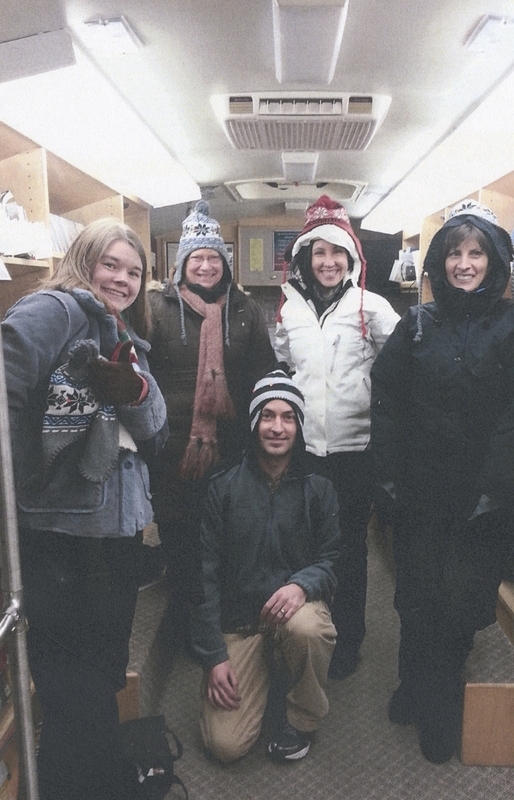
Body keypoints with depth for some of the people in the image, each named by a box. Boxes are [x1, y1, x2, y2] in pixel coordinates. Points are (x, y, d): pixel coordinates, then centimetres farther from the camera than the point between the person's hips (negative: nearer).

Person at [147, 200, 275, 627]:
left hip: (231, 447, 2)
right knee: (178, 537, 12)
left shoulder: (246, 311, 7)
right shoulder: (157, 307, 1)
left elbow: (264, 374, 9)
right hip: (174, 448, -1)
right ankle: (185, 624, 33)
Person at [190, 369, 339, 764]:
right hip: (237, 617, 0)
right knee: (226, 745, -9)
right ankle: (261, 666, 23)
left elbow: (333, 557, -2)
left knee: (307, 627, -37)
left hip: (295, 602, 0)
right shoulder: (223, 487, -5)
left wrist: (302, 584, -27)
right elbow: (205, 572, -4)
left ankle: (302, 718, -3)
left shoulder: (318, 488, -1)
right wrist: (213, 656, -8)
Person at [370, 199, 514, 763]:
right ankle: (418, 689, 36)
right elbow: (385, 397, -1)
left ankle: (438, 707, 33)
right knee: (418, 595, 13)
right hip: (419, 493, 2)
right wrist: (389, 472, -7)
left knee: (461, 601, 9)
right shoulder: (418, 324, 4)